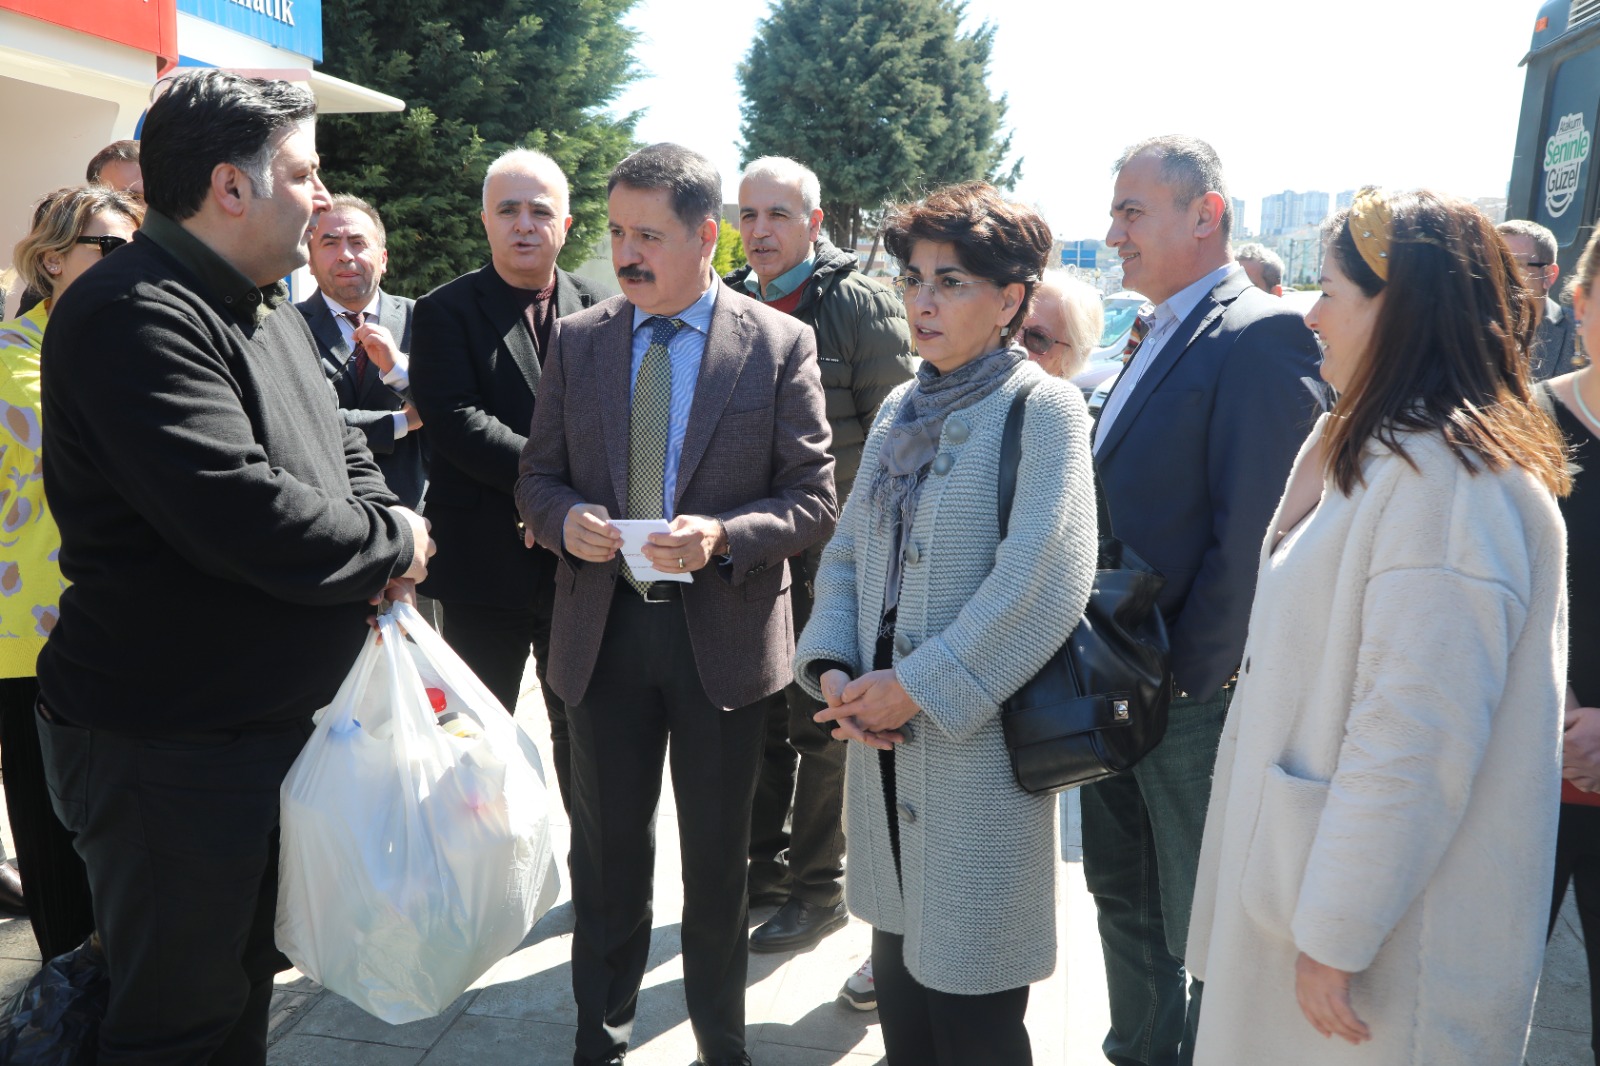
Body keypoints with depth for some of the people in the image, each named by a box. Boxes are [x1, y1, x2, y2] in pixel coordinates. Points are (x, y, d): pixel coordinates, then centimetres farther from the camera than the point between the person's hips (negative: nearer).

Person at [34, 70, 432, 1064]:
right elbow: (240, 512, -32)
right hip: (168, 748, -9)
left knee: (248, 980, 25)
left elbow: (341, 445, 19)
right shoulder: (136, 316, -22)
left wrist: (379, 532, -3)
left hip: (274, 719, 9)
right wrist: (391, 539, -15)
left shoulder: (271, 309, 11)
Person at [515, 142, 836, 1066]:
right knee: (607, 849, 14)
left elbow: (815, 499, -6)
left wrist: (722, 536, -22)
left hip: (723, 634, -2)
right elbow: (538, 475, 10)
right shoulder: (577, 340, 4)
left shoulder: (781, 345, -5)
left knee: (717, 854, 13)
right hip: (604, 628, 2)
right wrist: (564, 519, -13)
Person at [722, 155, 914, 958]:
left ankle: (820, 886, 20)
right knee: (757, 717, 15)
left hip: (832, 550, -5)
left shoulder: (864, 306, -7)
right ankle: (764, 866, 32)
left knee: (821, 724, 5)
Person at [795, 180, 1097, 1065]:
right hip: (885, 739, 6)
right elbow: (847, 553, 12)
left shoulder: (1042, 409, -9)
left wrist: (918, 685, -17)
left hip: (977, 742, -6)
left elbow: (1043, 581, -19)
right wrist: (831, 668, -4)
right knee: (899, 975, 20)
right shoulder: (901, 408, 11)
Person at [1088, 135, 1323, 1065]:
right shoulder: (1162, 335, 12)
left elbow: (1254, 531, -22)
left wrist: (1187, 674, -18)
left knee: (1202, 930, 8)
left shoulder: (1263, 334, -17)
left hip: (1195, 695, -9)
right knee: (1123, 894, 22)